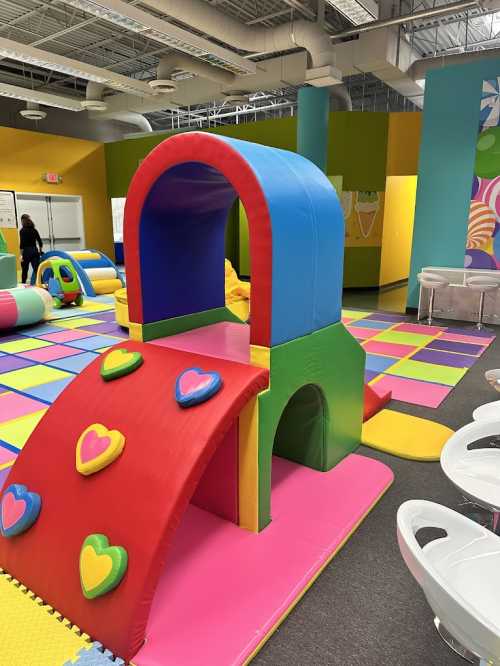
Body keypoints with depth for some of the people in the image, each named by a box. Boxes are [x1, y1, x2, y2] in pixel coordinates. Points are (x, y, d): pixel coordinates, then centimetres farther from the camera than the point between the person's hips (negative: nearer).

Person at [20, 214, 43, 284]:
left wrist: (21, 255, -10)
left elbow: (22, 244, -13)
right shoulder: (34, 230, 6)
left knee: (24, 271, 12)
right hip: (35, 251, 3)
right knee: (37, 270, -2)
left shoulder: (22, 231, -7)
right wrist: (41, 251, 22)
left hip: (26, 252, -3)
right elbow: (40, 242, 8)